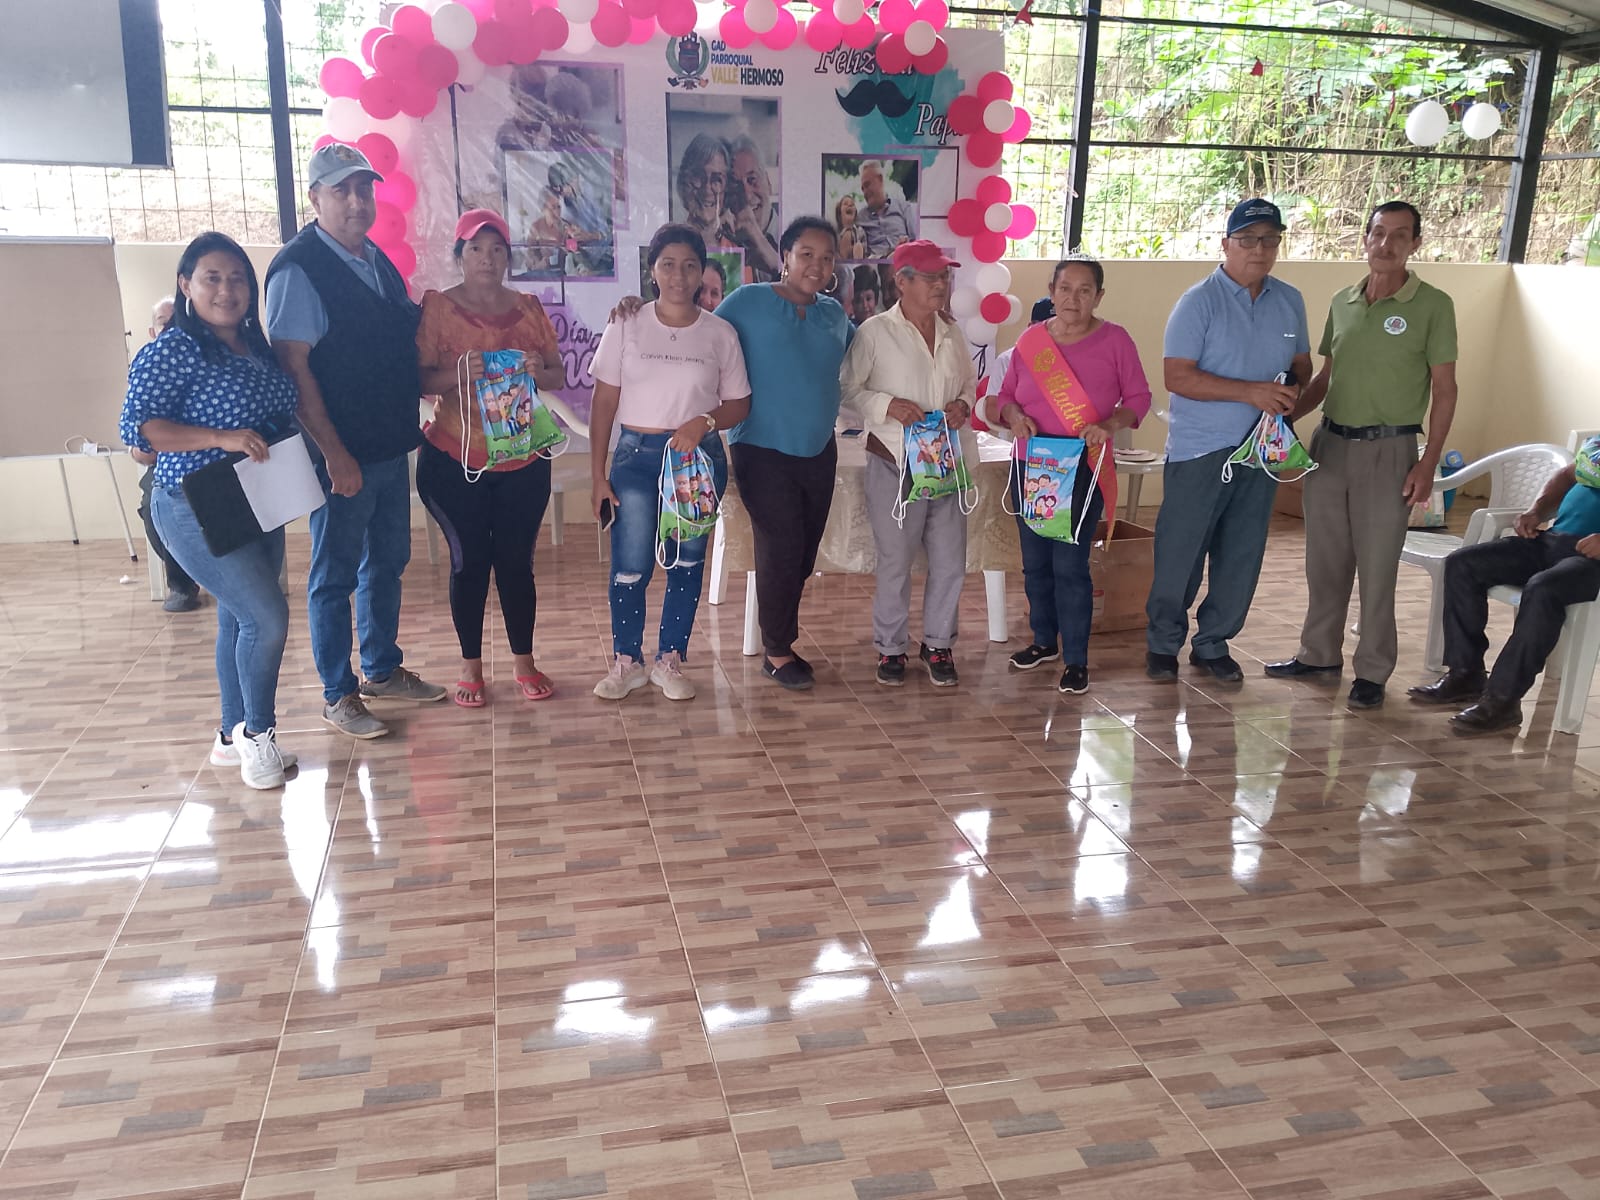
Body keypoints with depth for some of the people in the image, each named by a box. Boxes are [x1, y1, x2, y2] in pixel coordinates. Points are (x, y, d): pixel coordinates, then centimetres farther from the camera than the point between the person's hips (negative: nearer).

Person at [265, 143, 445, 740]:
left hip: (391, 445, 8)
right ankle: (338, 695, 16)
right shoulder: (298, 269, -14)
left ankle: (383, 670, 33)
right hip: (342, 456, -8)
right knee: (335, 574, 4)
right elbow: (294, 369, -19)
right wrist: (335, 455, -21)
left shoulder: (377, 260, 10)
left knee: (387, 562, 17)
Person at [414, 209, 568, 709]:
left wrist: (538, 370, -13)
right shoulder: (436, 307, -3)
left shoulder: (529, 308, 7)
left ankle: (524, 661, 21)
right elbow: (419, 380, -8)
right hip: (453, 461, -2)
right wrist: (457, 371, -27)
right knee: (469, 561, 5)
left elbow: (559, 377, 9)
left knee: (516, 560, 6)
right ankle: (471, 665, 20)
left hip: (523, 460, 2)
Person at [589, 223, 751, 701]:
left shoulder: (720, 333, 1)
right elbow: (604, 404, 0)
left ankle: (670, 662, 23)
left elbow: (739, 405, 5)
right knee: (630, 567, -1)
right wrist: (598, 475, -4)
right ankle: (627, 662, 17)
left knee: (688, 562, 8)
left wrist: (704, 422, -16)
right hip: (636, 455, -1)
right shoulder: (626, 326, -1)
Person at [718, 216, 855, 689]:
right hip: (763, 451, -5)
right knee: (780, 550, -5)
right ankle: (776, 651, 11)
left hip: (819, 452, 6)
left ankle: (780, 636, 27)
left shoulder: (834, 314, 8)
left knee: (804, 553, 11)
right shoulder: (749, 302, -7)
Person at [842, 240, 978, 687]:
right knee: (895, 562, 5)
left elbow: (971, 382, 20)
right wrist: (887, 406, -20)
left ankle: (938, 644, 25)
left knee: (950, 562, 8)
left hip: (948, 462, 5)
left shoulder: (952, 334, 9)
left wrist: (964, 404, -2)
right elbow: (847, 391, -7)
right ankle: (891, 647, 22)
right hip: (895, 462, -5)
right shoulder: (874, 332, -7)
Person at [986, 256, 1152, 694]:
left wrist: (1110, 425, -17)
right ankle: (1044, 640, 33)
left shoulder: (1115, 340, -4)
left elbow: (1139, 397, 1)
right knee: (1035, 562, 13)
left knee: (1070, 564, -7)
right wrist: (1013, 414, -11)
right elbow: (1002, 395, 11)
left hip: (1083, 470, -4)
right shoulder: (1030, 340, 4)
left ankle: (1076, 661, 4)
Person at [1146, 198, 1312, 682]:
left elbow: (1301, 364, 19)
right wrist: (1251, 392, -21)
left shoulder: (1290, 302, 9)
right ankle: (1163, 643, 16)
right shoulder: (1199, 301, -8)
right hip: (1199, 450, -5)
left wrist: (1294, 390, -5)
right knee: (1180, 552, 0)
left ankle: (1212, 643, 24)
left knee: (1242, 556, 10)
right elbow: (1176, 376, -16)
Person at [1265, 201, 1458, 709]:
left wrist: (1428, 463, -12)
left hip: (1387, 450, -5)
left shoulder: (1432, 305, -5)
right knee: (1325, 560, 12)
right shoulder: (1342, 302, 9)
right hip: (1329, 443, 5)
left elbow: (1444, 390, -5)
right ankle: (1319, 653, 25)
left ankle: (1372, 672, 10)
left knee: (1376, 569, -1)